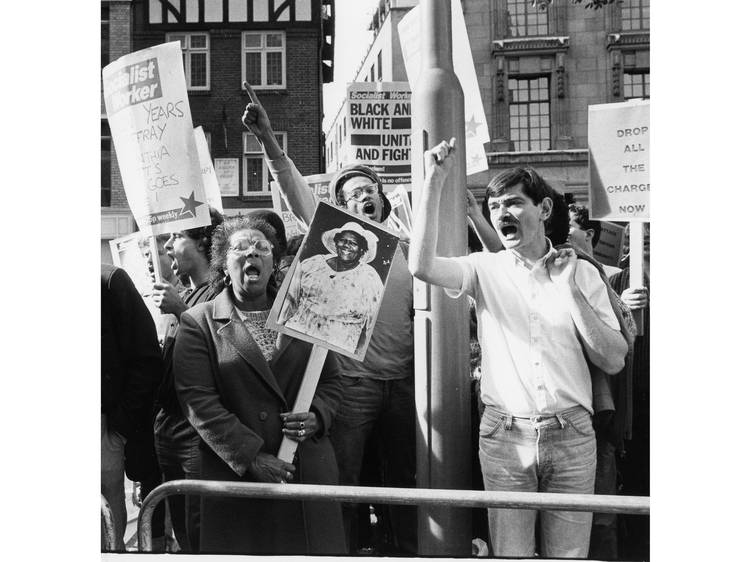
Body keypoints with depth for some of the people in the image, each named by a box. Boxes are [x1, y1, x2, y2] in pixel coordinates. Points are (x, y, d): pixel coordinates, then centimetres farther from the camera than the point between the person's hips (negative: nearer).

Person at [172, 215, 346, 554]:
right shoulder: (199, 322, 0)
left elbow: (331, 380, 14)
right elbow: (197, 400, -8)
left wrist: (317, 415, -8)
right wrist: (250, 457, -15)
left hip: (309, 471, 3)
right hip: (236, 475, -3)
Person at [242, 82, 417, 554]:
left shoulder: (404, 248, 11)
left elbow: (421, 310, 14)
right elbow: (297, 190, -15)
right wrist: (268, 139, -28)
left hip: (403, 381, 4)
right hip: (353, 382, -3)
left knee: (406, 479, 15)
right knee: (343, 483, 2)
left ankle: (410, 552, 30)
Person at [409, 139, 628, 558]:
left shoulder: (581, 272, 5)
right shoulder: (486, 269, 3)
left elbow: (613, 362, -1)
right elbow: (422, 265, -17)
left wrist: (568, 289, -8)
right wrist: (434, 180, -18)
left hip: (571, 434, 1)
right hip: (505, 435, 0)